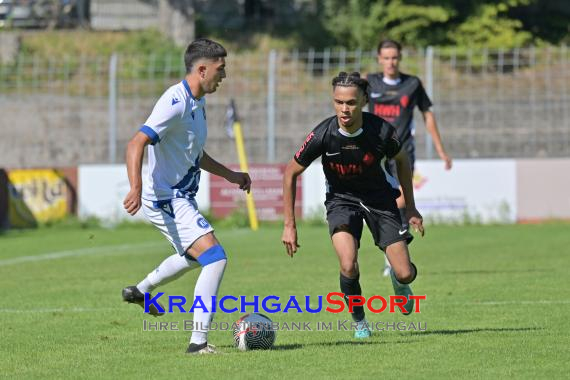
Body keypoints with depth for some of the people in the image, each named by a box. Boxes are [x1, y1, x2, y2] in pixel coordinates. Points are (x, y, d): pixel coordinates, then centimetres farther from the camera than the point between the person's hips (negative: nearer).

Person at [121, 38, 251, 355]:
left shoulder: (197, 103, 11)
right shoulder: (176, 103, -21)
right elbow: (136, 144, -28)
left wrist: (229, 174, 26)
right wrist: (136, 188, -40)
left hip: (181, 198, 11)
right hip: (167, 199, -11)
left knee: (194, 256, 32)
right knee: (215, 258, -20)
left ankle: (140, 291, 51)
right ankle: (199, 341, -20)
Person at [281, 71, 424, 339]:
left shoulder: (381, 131, -23)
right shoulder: (323, 135, -25)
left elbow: (402, 161, 0)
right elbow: (291, 172, -9)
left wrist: (411, 208, 3)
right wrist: (289, 225, -10)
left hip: (379, 198, 1)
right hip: (341, 200, -1)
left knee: (405, 274, -7)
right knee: (349, 266, -25)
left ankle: (398, 281, 34)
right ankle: (359, 321, 4)